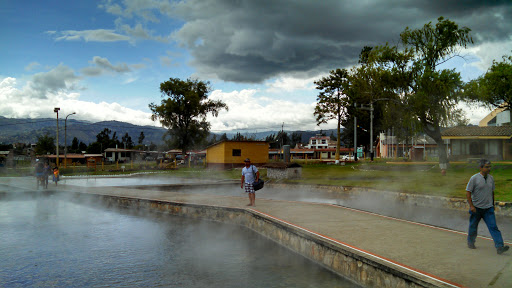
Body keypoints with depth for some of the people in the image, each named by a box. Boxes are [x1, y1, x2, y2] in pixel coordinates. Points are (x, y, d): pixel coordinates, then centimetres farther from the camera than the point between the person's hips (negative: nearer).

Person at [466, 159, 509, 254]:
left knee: (493, 227, -7)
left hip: (488, 208, 3)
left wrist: (493, 204, 20)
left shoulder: (491, 178, 5)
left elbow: (492, 192, 18)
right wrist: (471, 206, -14)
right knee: (473, 226, 11)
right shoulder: (474, 178, -11)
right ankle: (470, 242, 31)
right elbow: (468, 192, -10)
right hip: (476, 208, -3)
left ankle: (499, 246, -11)